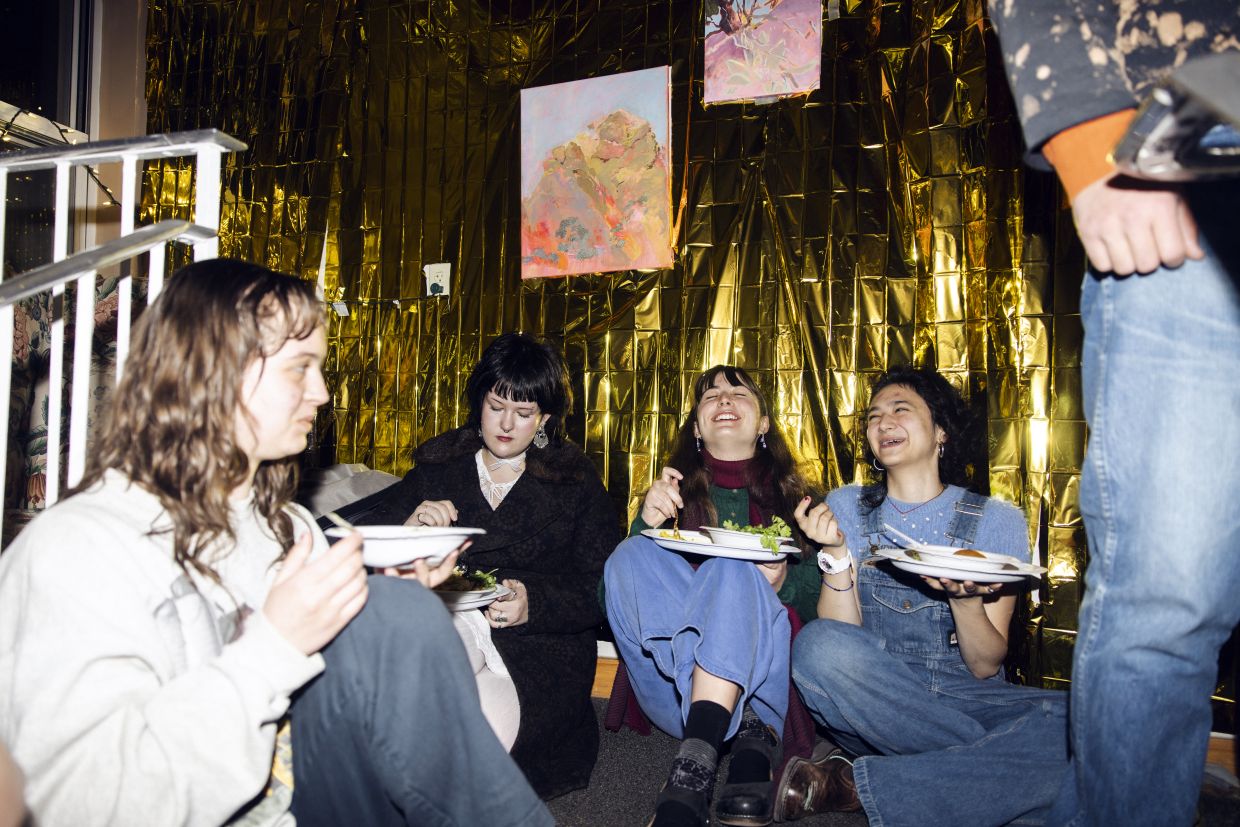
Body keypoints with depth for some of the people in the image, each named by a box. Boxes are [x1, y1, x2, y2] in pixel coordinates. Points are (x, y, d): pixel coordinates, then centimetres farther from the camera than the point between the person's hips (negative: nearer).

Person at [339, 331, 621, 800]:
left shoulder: (575, 480, 10)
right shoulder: (439, 466, 16)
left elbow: (600, 589, 2)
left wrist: (534, 604, -17)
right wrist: (408, 527, -12)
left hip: (540, 643, -2)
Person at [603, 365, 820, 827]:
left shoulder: (792, 496, 13)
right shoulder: (675, 490, 16)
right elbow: (618, 592, 6)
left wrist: (783, 583, -18)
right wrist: (647, 524, -13)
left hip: (770, 676, -1)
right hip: (671, 689, 2)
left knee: (734, 567, -28)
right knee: (631, 554, -22)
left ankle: (694, 760, -42)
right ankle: (752, 737, -29)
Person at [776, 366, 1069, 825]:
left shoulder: (996, 520, 2)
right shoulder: (847, 507, 4)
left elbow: (986, 667, -2)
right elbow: (842, 644, -3)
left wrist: (965, 598, -22)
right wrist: (837, 553, -17)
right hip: (874, 709, 1)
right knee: (818, 643, -31)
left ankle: (855, 786, -23)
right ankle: (994, 772, -16)